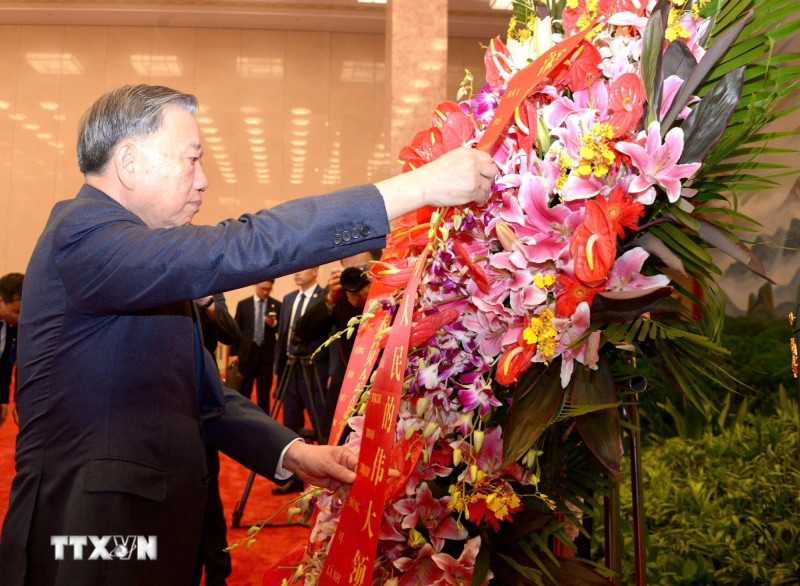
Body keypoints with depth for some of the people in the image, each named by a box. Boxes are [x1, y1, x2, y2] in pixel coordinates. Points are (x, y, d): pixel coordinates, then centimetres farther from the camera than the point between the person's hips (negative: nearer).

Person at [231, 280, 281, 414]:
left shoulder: (277, 305, 3)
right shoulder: (243, 304, 3)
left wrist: (274, 324, -20)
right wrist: (234, 353, -1)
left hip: (267, 354, 0)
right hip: (247, 352, 0)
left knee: (264, 392, 6)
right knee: (244, 391, 5)